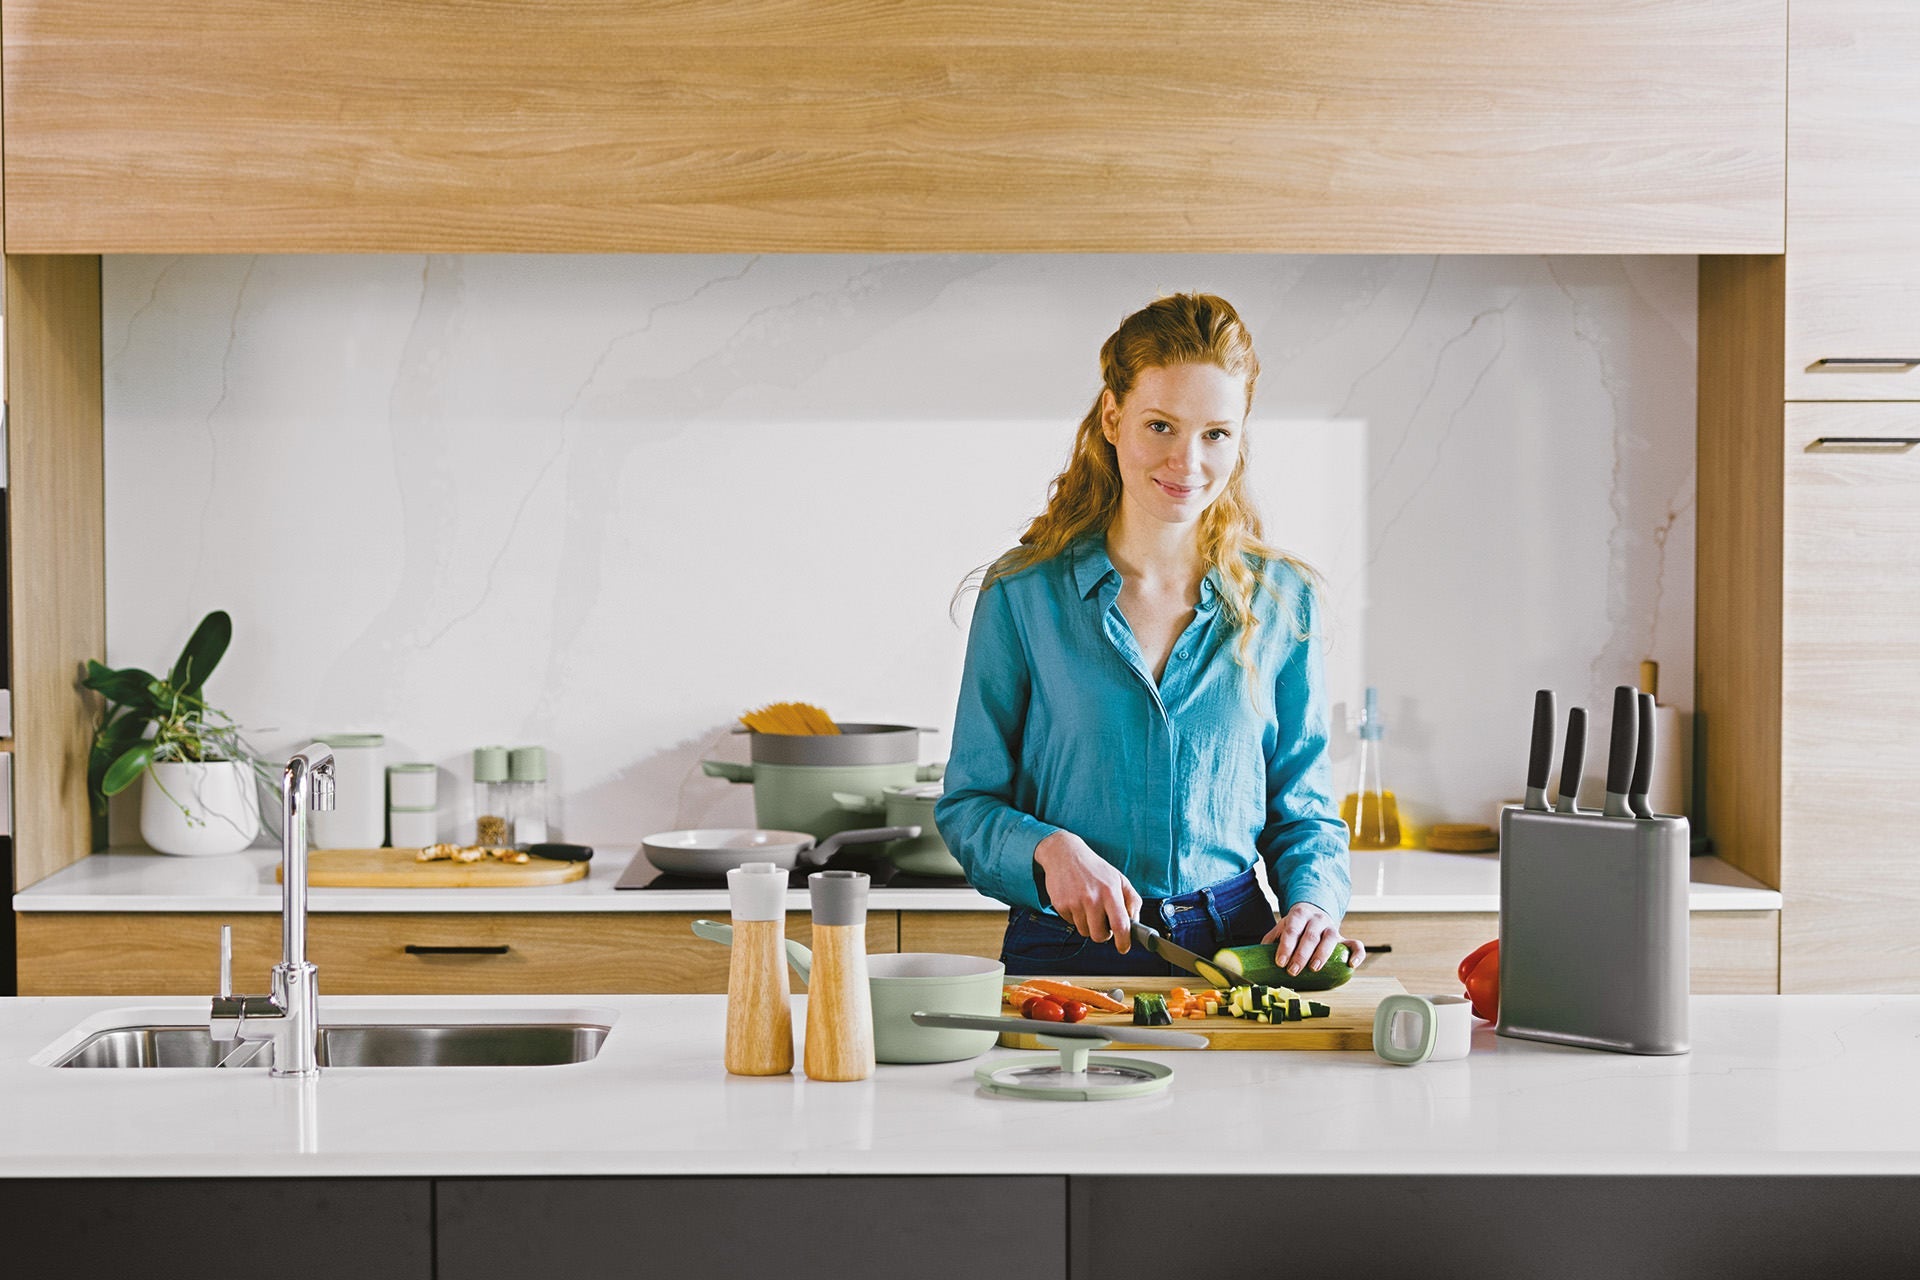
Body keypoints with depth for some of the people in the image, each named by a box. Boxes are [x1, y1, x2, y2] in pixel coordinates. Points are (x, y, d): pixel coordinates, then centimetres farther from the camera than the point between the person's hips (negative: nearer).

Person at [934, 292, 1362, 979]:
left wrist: (1313, 905, -7)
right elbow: (968, 803, 4)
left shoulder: (1280, 600, 7)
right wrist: (1048, 846, -16)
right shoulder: (1022, 593, -1)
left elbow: (1302, 811, 12)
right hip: (1067, 945, -2)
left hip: (1236, 945, 2)